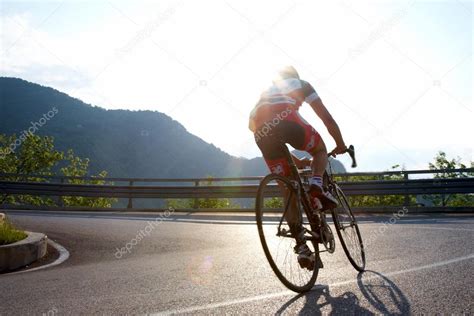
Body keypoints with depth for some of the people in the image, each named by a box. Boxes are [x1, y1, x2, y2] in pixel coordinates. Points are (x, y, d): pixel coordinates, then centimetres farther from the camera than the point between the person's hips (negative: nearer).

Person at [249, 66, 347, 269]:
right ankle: (316, 187, -4)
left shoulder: (266, 92, 43)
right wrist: (340, 145, 42)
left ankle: (301, 246, 11)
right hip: (285, 118, -4)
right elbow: (327, 119, 28)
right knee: (320, 149, 27)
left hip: (260, 131, 4)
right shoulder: (301, 84, 33)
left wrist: (297, 162, 50)